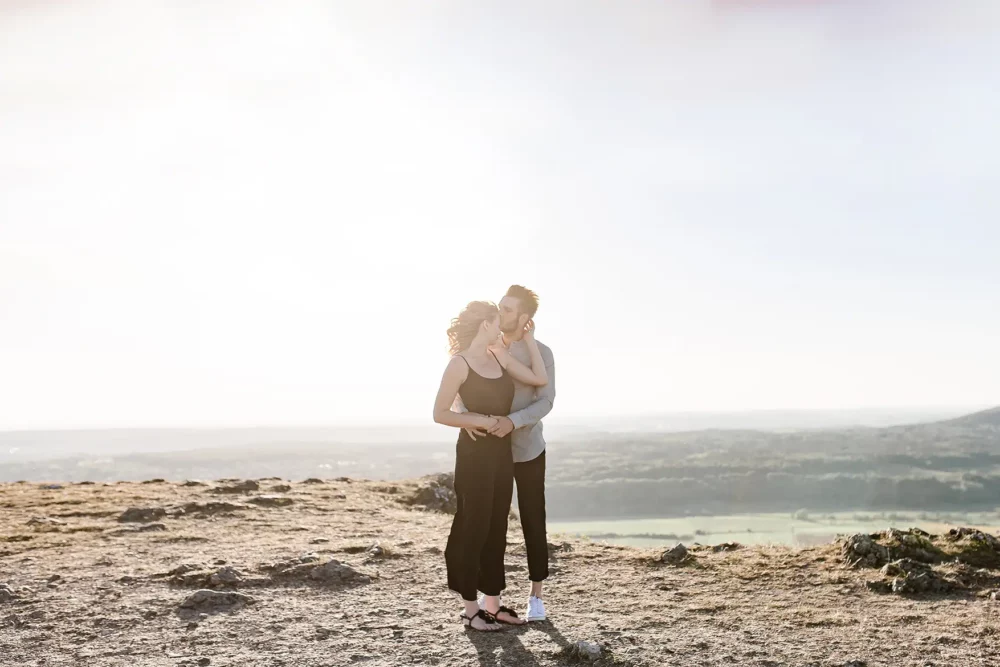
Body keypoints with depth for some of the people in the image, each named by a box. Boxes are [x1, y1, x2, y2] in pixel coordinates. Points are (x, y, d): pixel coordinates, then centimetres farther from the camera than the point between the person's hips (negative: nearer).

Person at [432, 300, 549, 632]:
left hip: (502, 450, 7)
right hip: (475, 452, -7)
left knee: (496, 527, 11)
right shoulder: (459, 364, -11)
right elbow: (440, 413, -11)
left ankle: (493, 603, 20)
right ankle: (470, 608, 9)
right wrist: (478, 420, -16)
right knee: (474, 527, -1)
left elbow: (540, 379, 1)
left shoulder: (500, 356, 9)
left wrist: (529, 339, 5)